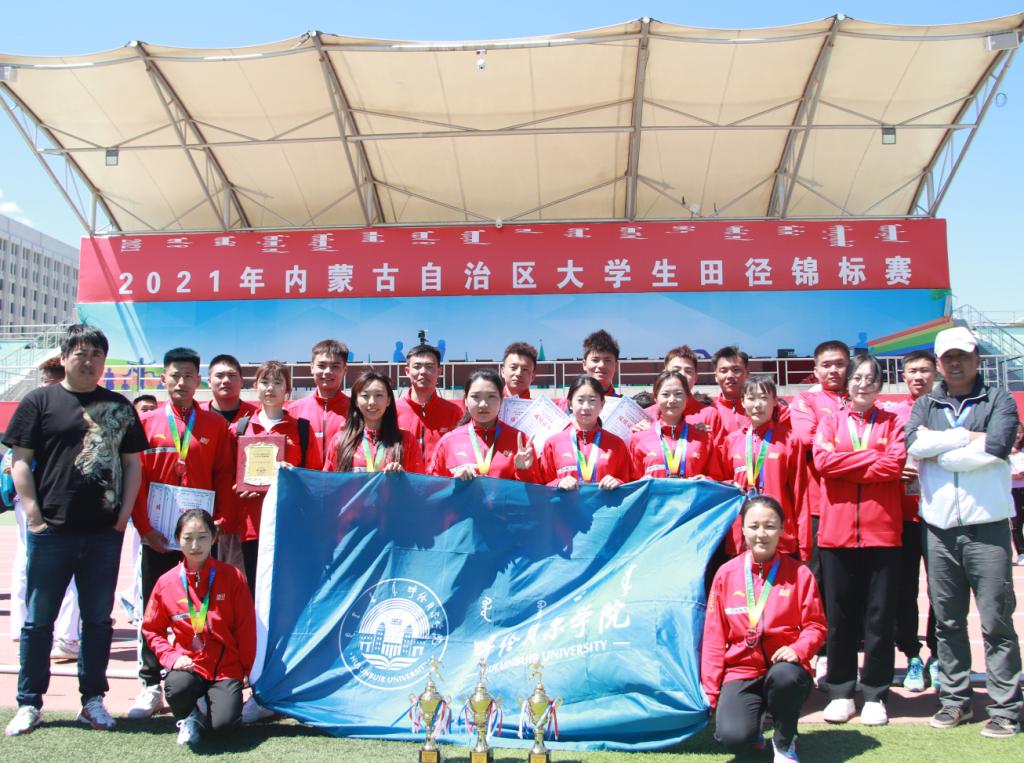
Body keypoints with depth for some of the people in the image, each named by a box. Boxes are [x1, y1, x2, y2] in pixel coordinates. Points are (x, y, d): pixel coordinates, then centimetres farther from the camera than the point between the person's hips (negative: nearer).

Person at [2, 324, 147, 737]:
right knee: (38, 620, 7)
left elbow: (131, 463, 11)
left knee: (98, 620, 10)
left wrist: (124, 515, 2)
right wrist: (34, 515, -8)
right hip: (51, 532, -2)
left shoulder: (120, 406, 10)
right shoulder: (39, 401, 2)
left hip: (104, 533, 2)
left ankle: (93, 701, 21)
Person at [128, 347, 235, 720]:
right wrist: (145, 527, -5)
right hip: (157, 535, 1)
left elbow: (224, 478, 3)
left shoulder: (215, 425, 4)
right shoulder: (146, 423, 4)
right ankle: (151, 687, 17)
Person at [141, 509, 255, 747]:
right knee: (177, 687, -34)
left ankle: (196, 718, 14)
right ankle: (188, 717, 4)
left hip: (226, 667, -1)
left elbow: (246, 628, 1)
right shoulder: (166, 582, 2)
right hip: (188, 666, 1)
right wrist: (171, 657, -6)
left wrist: (247, 670, 0)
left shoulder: (232, 577, -3)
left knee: (224, 720, -24)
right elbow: (151, 629, 10)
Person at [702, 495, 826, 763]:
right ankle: (755, 719, 15)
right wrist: (711, 692, -1)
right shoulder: (726, 574, 1)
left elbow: (815, 625, 1)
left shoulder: (799, 573, -1)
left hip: (783, 664, 0)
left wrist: (799, 648, -22)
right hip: (741, 671, 0)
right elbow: (714, 636, 3)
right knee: (732, 736, -25)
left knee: (785, 676, -37)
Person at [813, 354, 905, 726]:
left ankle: (875, 694, 16)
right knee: (840, 614, 6)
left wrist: (845, 465, -8)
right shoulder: (830, 421, 9)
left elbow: (895, 464, -9)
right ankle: (840, 691, 17)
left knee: (880, 614, 4)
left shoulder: (892, 423, 8)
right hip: (836, 531, 1)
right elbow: (822, 460, -8)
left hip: (882, 531, 0)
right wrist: (872, 458, -8)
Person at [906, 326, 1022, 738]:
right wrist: (966, 437, -11)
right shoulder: (925, 405, 13)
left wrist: (937, 452, -7)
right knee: (947, 620, 9)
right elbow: (913, 443, -7)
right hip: (938, 526, 3)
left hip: (986, 525, -3)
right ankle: (954, 698, 20)